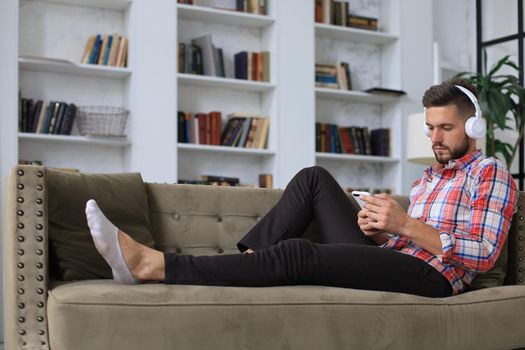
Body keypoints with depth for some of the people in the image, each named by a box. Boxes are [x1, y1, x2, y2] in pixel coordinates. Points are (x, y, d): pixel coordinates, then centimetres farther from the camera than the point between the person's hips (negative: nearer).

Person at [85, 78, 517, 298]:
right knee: (315, 178, -1)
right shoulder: (427, 178, 29)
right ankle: (248, 259, -14)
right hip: (386, 260, 8)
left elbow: (483, 255, -9)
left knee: (297, 254, -28)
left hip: (429, 274, -8)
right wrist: (378, 229, 1)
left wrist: (406, 225, -15)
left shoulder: (491, 173, 5)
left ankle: (151, 264, -33)